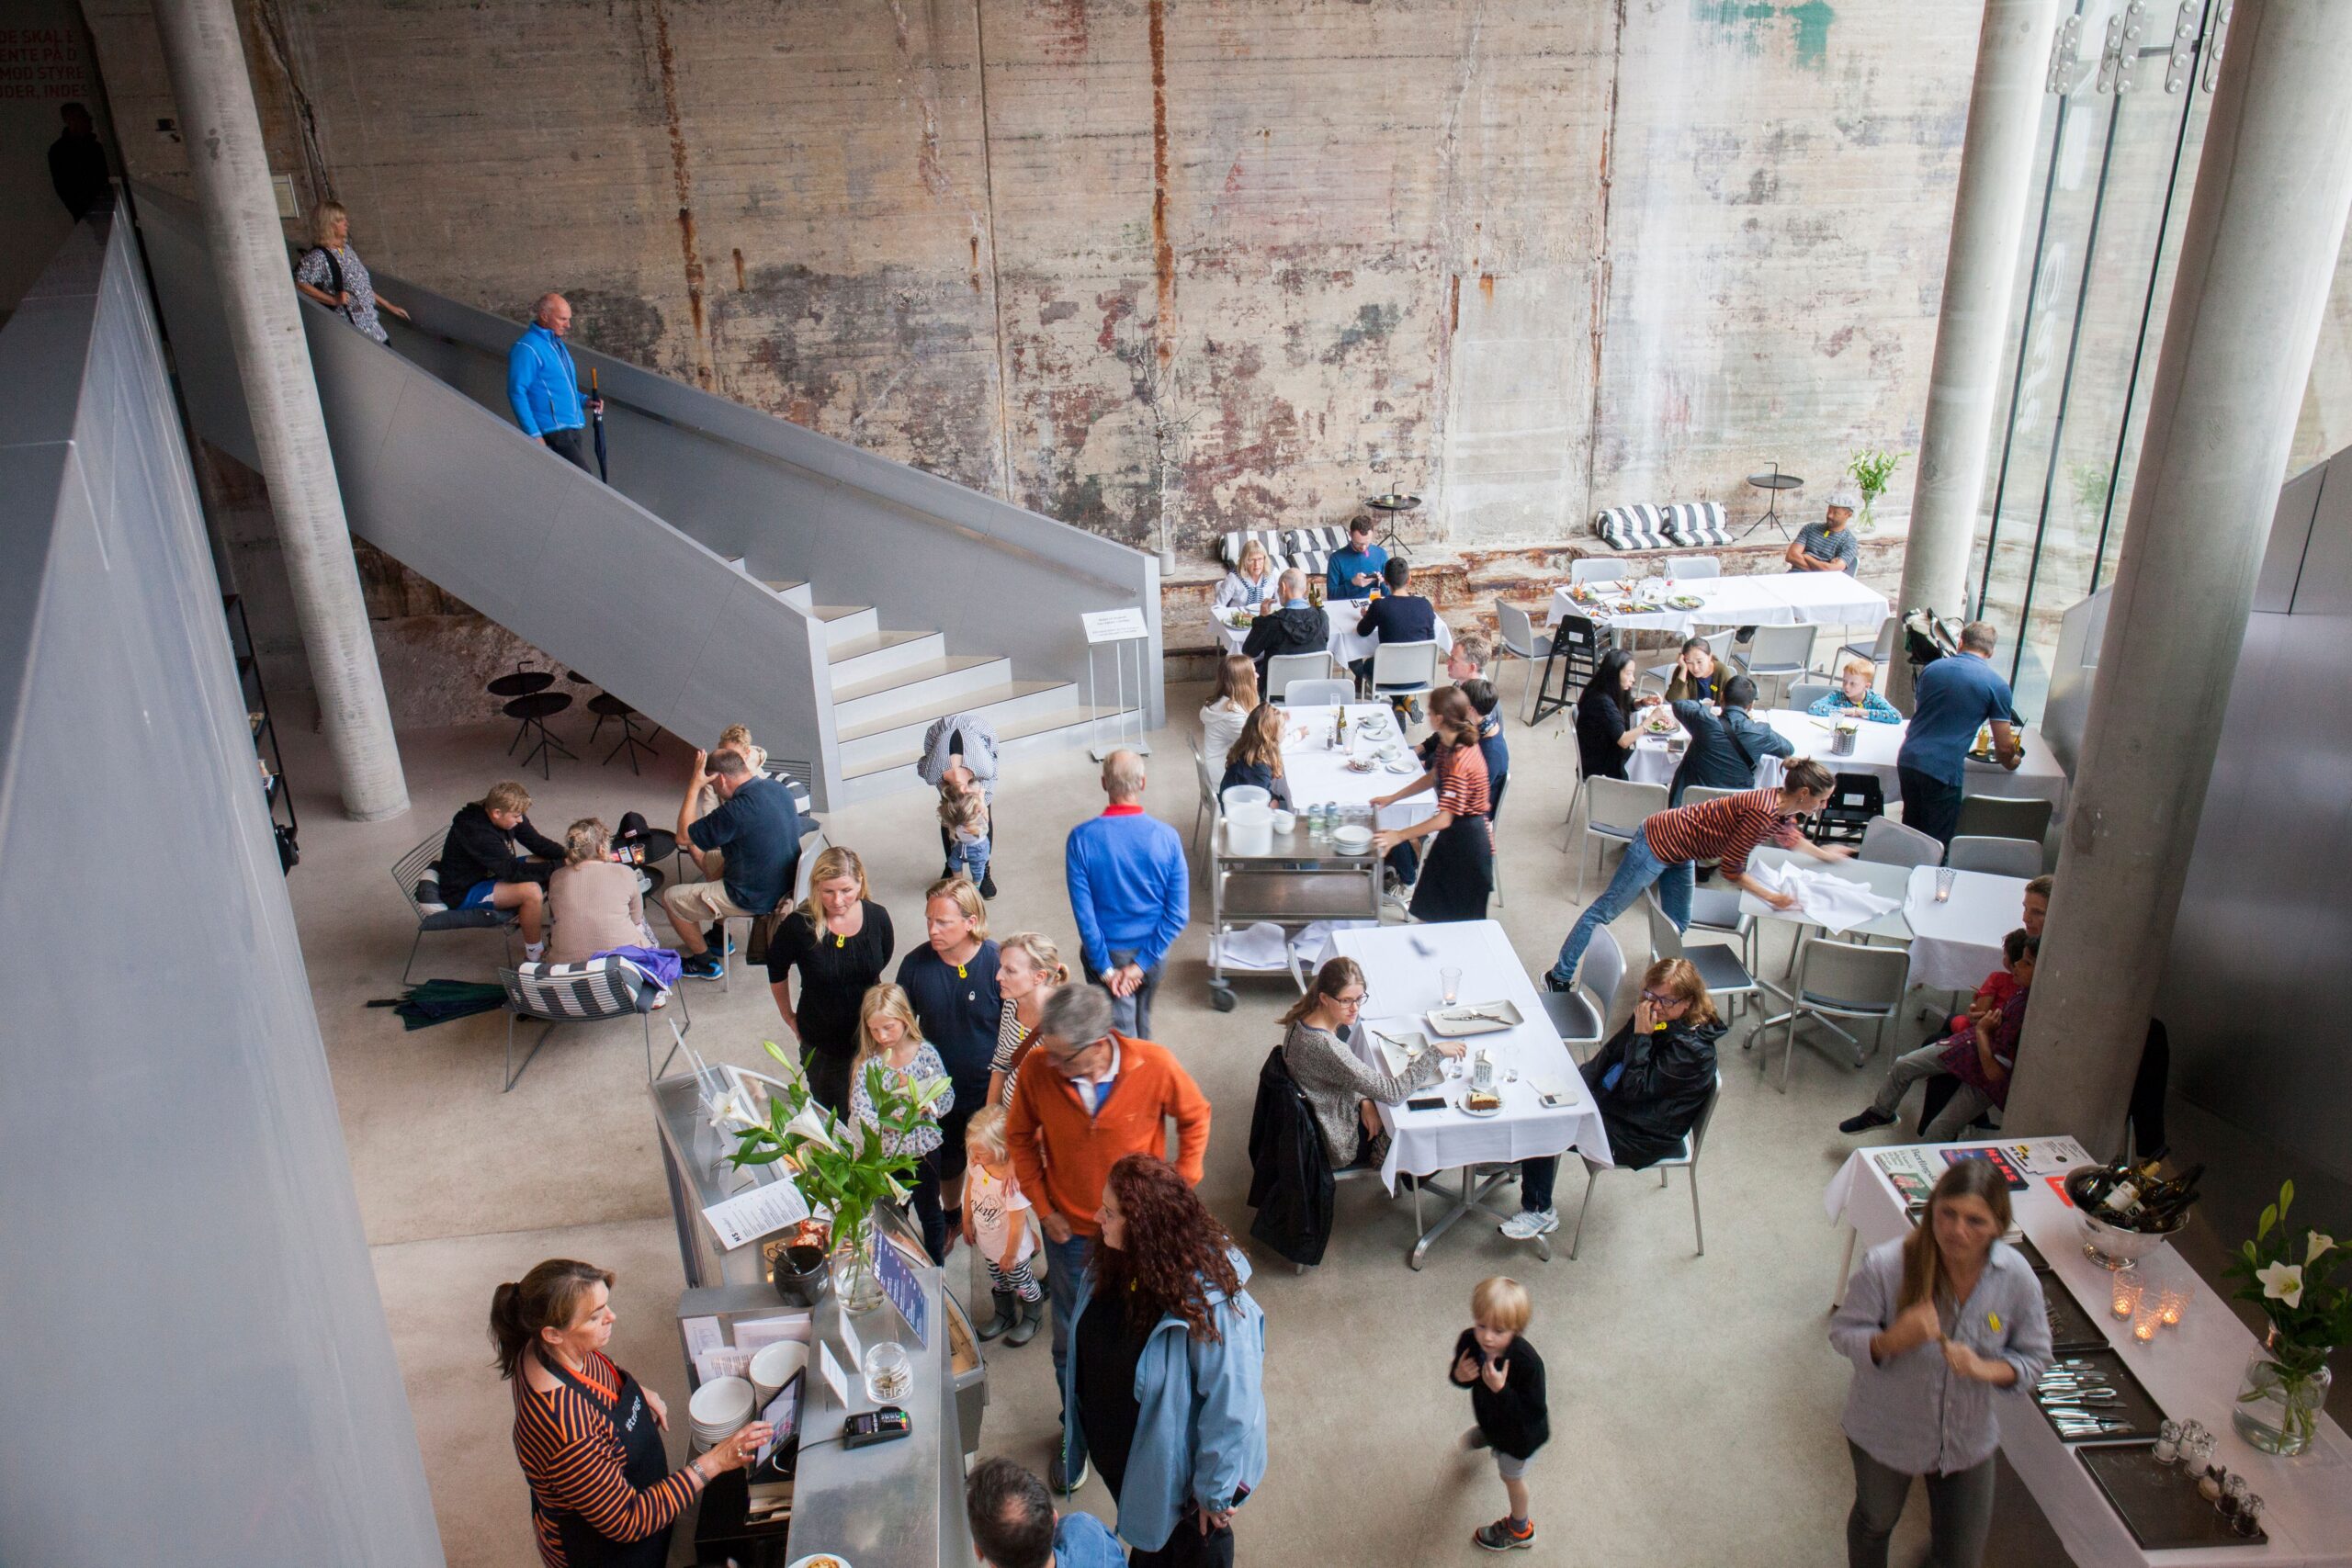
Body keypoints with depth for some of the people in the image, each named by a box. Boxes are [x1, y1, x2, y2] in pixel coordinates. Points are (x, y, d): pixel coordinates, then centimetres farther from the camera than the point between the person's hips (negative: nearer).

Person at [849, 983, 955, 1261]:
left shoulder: (925, 1052, -11)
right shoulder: (867, 1062, -10)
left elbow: (947, 1095, -10)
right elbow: (859, 1109, -17)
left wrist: (927, 1105, -29)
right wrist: (884, 1121, -32)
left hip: (924, 1147, -1)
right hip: (886, 1151, 1)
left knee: (929, 1212, 16)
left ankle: (936, 1266, 36)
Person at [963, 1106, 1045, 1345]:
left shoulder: (1013, 1180, -40)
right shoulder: (975, 1162, -22)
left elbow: (1017, 1223, -27)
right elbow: (970, 1189, 0)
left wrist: (1010, 1255, -14)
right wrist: (967, 1221, 12)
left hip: (1010, 1246, -6)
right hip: (987, 1241, 6)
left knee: (1021, 1280, 21)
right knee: (998, 1280, 29)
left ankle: (1033, 1317, 48)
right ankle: (1004, 1316, 55)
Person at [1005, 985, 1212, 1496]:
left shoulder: (1154, 1066, -26)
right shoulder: (1037, 1071, -23)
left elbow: (1195, 1117, -5)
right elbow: (1020, 1136, -3)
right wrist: (1043, 1206, -5)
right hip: (1070, 1229, 1)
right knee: (1071, 1343, 17)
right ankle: (1076, 1434, 44)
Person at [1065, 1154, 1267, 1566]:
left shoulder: (1211, 1304, -39)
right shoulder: (1112, 1264, -17)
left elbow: (1232, 1404, -29)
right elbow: (1088, 1352, 2)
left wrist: (1216, 1492, -19)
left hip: (1176, 1467, -5)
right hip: (1114, 1452, 6)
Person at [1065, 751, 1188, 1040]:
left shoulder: (1081, 838, -19)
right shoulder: (1167, 837, -15)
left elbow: (1083, 912, -18)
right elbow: (1179, 914, -15)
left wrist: (1106, 968, -11)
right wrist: (1141, 964, -12)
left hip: (1107, 951, -3)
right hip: (1152, 951, 3)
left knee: (1120, 1034, 11)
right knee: (1142, 1016, 29)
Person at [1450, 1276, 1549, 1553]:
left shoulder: (1528, 1363, -45)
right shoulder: (1469, 1341, -29)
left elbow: (1533, 1414, -40)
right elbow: (1460, 1378, -10)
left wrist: (1502, 1390, -50)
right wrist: (1459, 1376, -33)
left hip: (1519, 1434, -5)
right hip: (1491, 1414, 6)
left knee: (1511, 1477, 21)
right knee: (1489, 1427, 40)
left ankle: (1520, 1530, 51)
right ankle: (1489, 1435, 79)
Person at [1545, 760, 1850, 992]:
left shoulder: (1781, 806, -1)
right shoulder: (1763, 812, -29)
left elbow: (1789, 837, 26)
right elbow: (1732, 871, -22)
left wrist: (1823, 853, 31)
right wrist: (1773, 898, -16)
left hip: (1679, 854, 10)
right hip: (1658, 842, -9)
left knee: (1677, 927, 15)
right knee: (1606, 909, 1)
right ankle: (1559, 976, 10)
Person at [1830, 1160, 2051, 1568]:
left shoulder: (2016, 1277, -22)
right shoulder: (1885, 1266, -30)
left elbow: (2033, 1358, -8)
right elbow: (1844, 1334, -19)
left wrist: (1985, 1369, -29)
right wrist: (1892, 1340, -40)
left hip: (1968, 1438, 2)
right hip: (1885, 1431, -1)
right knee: (1875, 1521, 28)